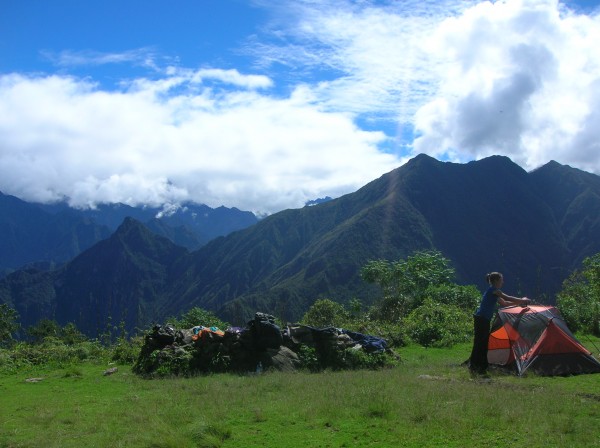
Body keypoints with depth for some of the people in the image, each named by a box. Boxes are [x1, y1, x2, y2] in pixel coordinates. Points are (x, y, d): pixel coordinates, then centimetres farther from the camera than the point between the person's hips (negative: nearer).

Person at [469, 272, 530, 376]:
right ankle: (473, 366, -8)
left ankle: (481, 367, 15)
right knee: (479, 343, -9)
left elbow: (504, 303, 26)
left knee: (483, 344, 11)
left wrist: (520, 302, 23)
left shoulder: (494, 292, 20)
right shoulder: (493, 290, -9)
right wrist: (522, 300, 1)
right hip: (481, 319, -10)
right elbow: (507, 298, -12)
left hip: (484, 319, 10)